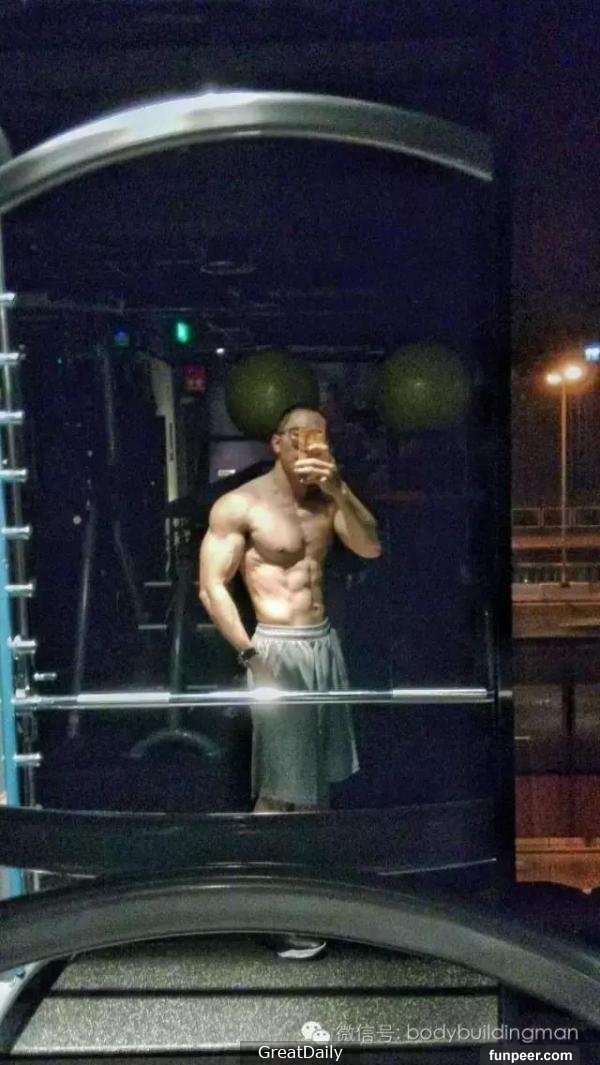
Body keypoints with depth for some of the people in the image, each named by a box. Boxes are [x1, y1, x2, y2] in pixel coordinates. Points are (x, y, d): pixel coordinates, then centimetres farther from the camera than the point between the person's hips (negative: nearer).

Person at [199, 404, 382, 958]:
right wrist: (252, 656, -17)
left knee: (319, 773, 17)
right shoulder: (239, 505, -10)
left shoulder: (327, 497, 8)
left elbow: (371, 547, -5)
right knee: (278, 787, -3)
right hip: (279, 648, -7)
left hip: (325, 643, 7)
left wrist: (338, 489, -17)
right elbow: (211, 587, -13)